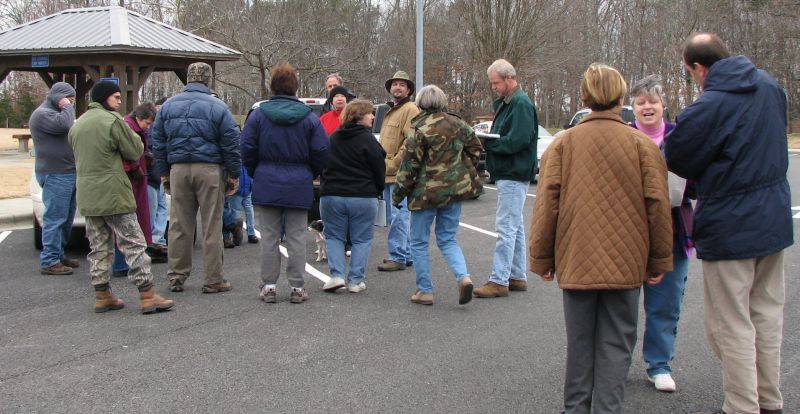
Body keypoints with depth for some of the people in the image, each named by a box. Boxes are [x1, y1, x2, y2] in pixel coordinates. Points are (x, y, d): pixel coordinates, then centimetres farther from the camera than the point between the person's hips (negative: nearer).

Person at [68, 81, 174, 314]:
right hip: (112, 194, -7)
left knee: (99, 247, 13)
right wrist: (132, 135, 11)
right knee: (133, 244, -4)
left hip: (87, 196, 7)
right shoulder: (113, 120, -10)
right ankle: (147, 295, -5)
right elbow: (135, 152, -8)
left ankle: (102, 296, 17)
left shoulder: (77, 124, 14)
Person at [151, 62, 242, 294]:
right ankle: (213, 280, 6)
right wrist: (234, 174, 2)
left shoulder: (168, 106, 9)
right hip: (209, 170, -3)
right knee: (212, 226, 2)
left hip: (178, 170, 4)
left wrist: (163, 173, 17)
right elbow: (231, 143, -4)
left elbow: (158, 142, 12)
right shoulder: (217, 107, -3)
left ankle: (176, 277, 16)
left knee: (179, 225, 10)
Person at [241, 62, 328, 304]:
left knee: (269, 238, 7)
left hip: (267, 186, 0)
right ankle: (296, 288, 8)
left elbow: (247, 149, -2)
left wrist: (256, 174, 13)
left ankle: (269, 286, 11)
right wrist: (311, 175, 14)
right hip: (299, 187, 0)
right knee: (296, 238, 6)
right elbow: (321, 151, -3)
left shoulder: (258, 114, -2)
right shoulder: (309, 118, -2)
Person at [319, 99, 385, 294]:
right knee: (361, 239, 7)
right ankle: (355, 281, 5)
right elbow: (379, 170, -6)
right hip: (363, 197, -3)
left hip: (331, 196, 3)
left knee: (334, 236, 14)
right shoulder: (367, 139, -9)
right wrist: (377, 191, 11)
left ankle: (337, 275, 0)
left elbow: (323, 166, 14)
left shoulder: (333, 138, 7)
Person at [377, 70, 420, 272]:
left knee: (398, 216, -8)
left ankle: (397, 257, -3)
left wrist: (393, 164, -17)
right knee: (396, 217, 14)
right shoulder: (391, 111, 23)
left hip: (400, 174, -10)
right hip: (388, 174, 10)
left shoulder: (410, 109, -8)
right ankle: (406, 254, 22)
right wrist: (382, 166, 18)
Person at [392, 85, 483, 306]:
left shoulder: (420, 130, -14)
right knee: (448, 239, 16)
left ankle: (425, 291, 12)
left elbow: (410, 165, -12)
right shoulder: (457, 124, 3)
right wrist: (464, 172, 24)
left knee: (419, 242, 10)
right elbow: (475, 148, 12)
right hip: (455, 188, 5)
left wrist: (398, 192, -2)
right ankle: (464, 277, -7)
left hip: (426, 192, -5)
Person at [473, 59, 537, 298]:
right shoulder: (505, 103, 17)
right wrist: (487, 137, 0)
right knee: (515, 226, 14)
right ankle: (518, 277, 22)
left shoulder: (522, 103, -14)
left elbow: (518, 140, -23)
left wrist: (487, 142, -16)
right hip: (507, 173, 11)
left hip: (514, 175, -11)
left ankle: (499, 281, -7)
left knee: (506, 227, -9)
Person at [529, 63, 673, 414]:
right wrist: (660, 261, 6)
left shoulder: (563, 143, -1)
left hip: (576, 260, 1)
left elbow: (546, 204, -4)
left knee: (580, 340, 14)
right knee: (616, 342, 8)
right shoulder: (642, 144, -2)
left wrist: (542, 259, 4)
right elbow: (658, 206, -3)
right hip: (625, 262, -1)